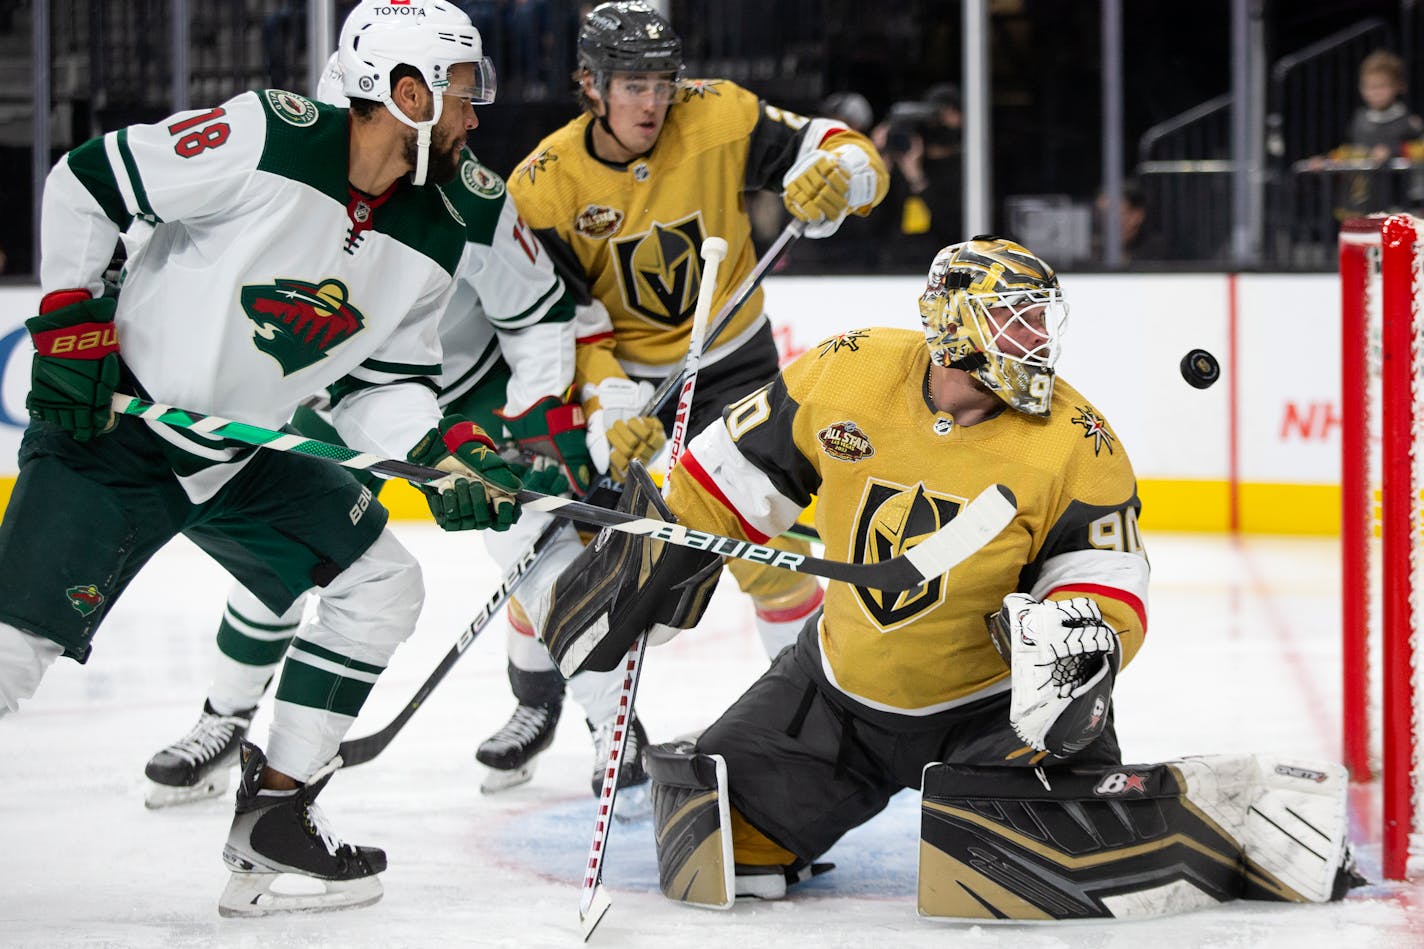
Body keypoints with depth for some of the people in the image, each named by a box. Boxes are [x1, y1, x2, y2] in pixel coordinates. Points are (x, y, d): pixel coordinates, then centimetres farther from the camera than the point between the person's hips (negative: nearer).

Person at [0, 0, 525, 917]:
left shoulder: (435, 240, -1)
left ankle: (273, 822, 7)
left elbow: (380, 382, 7)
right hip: (109, 426, -7)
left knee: (381, 582, 2)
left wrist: (445, 449, -12)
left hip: (247, 453, 7)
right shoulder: (267, 139, -22)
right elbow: (86, 182, -15)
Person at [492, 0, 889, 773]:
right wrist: (611, 406, -26)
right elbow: (561, 319, -14)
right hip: (615, 372, 1)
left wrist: (838, 176, -39)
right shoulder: (543, 184, -17)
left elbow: (845, 153, -15)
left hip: (731, 363, -1)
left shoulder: (717, 117, -18)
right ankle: (537, 701, 19)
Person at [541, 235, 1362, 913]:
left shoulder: (1077, 446, -17)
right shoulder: (844, 374, -12)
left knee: (1031, 861, -27)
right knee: (709, 850, -5)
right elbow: (734, 477, 2)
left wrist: (1084, 636, -32)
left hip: (994, 701, -3)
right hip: (846, 682, 3)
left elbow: (1107, 579, -10)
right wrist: (645, 567, 4)